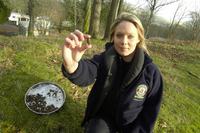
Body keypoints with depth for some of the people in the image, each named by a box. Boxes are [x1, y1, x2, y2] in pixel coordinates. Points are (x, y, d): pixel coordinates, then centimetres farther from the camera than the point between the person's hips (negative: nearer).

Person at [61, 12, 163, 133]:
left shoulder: (151, 72, -19)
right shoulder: (106, 58, -16)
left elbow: (151, 111, -9)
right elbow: (87, 72, -37)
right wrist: (71, 65, -59)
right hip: (104, 116, 0)